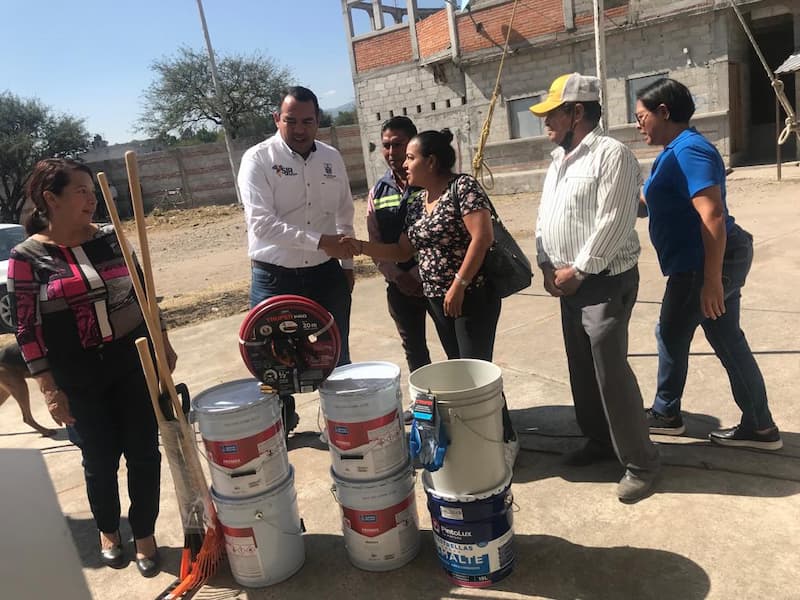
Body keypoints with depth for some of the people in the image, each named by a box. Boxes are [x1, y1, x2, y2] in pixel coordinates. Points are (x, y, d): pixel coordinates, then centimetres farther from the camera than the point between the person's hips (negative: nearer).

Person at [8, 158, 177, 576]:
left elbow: (141, 292, 10)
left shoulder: (109, 237, 2)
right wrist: (50, 389, -10)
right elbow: (27, 330, -7)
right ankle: (108, 532, 38)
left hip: (136, 363, 3)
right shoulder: (27, 257, -8)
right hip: (81, 380, -2)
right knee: (100, 461, 11)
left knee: (143, 453, 7)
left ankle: (144, 535, 28)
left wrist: (163, 342, 11)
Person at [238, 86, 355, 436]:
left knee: (337, 359, 16)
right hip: (275, 279, -4)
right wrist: (320, 242, -27)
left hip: (326, 274, 4)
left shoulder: (332, 158, 5)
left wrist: (347, 262, 13)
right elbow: (261, 223, -22)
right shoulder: (258, 159, -10)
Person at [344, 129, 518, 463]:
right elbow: (403, 251, 14)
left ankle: (505, 440, 14)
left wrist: (459, 286, -21)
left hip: (473, 296, -8)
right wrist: (361, 247, 2)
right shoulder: (418, 203, 12)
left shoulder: (463, 187, -11)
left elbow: (482, 236, -21)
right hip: (437, 300, 8)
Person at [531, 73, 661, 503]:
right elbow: (544, 218, 15)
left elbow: (613, 223, -20)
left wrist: (577, 270, -16)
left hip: (606, 281, -8)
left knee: (611, 371, -7)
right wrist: (547, 266, 2)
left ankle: (640, 463, 8)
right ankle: (599, 441, 32)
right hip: (568, 282, 9)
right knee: (581, 368, 15)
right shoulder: (558, 161, 15)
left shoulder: (612, 154, -12)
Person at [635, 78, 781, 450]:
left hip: (702, 265, -10)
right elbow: (661, 201, 27)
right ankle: (759, 427, 22)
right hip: (717, 261, 10)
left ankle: (665, 414, 25)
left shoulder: (688, 151, -18)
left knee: (671, 336, 7)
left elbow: (712, 215, -26)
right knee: (729, 343, 13)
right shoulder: (678, 151, 14)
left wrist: (711, 279, -28)